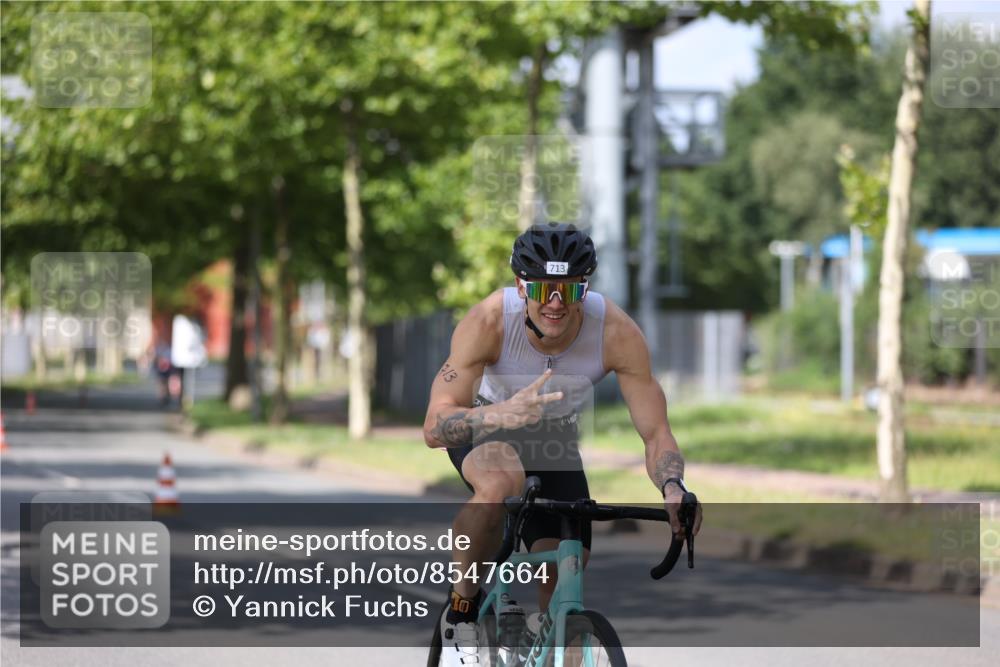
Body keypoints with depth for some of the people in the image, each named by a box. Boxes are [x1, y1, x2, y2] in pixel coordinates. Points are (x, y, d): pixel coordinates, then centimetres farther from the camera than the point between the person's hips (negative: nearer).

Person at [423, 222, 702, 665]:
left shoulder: (617, 332, -30)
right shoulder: (489, 321, -34)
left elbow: (656, 433, -25)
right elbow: (434, 428, -35)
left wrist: (673, 490, -46)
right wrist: (500, 416, -55)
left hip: (553, 439, 3)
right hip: (484, 427, -3)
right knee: (500, 480, -38)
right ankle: (462, 608, -16)